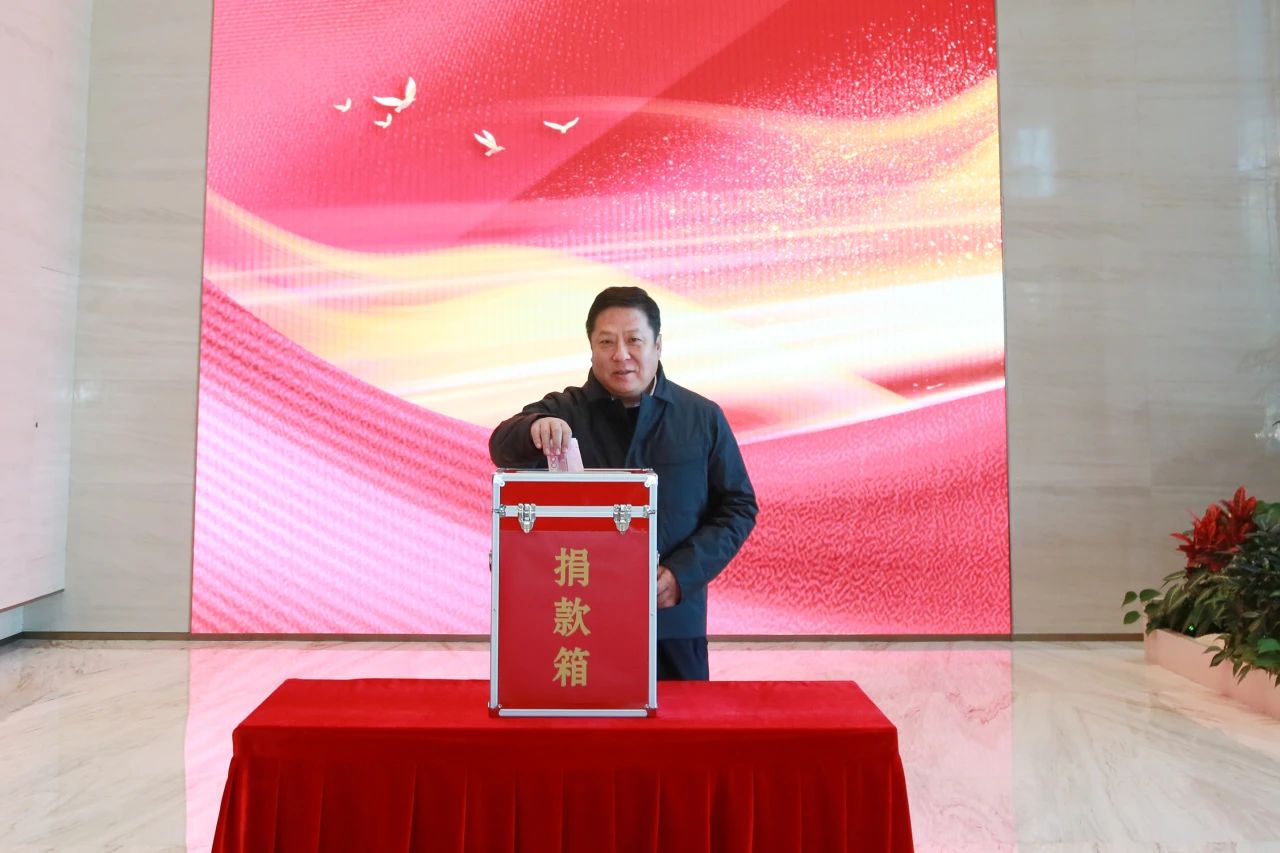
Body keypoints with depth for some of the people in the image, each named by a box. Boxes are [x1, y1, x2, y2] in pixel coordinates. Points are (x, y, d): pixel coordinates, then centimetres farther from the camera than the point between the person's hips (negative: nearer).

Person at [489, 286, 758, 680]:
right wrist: (534, 429, -41)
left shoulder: (703, 418, 3)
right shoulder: (563, 412, 0)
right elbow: (504, 450, -18)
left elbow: (738, 507, 5)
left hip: (674, 622, 1)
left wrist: (684, 573, -9)